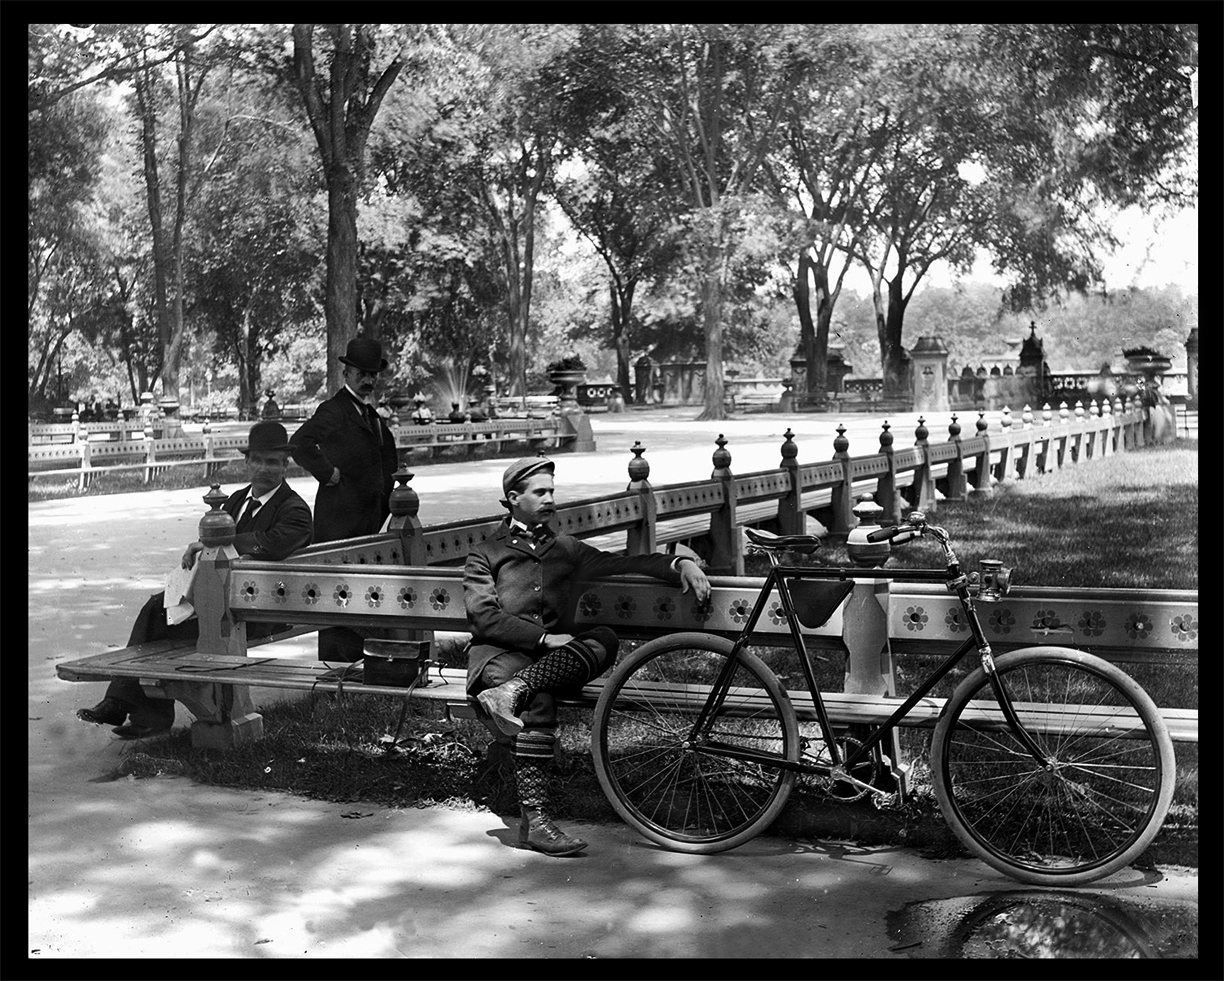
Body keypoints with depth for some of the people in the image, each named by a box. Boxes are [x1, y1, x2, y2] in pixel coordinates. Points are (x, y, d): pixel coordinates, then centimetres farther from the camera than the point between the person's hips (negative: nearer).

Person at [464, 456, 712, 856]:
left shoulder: (565, 549, 25)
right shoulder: (484, 555, 13)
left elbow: (623, 563, 12)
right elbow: (484, 617, -2)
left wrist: (680, 564, -5)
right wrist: (544, 637, -14)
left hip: (555, 656, 4)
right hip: (500, 654, -4)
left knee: (603, 640, -28)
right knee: (539, 701, -35)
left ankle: (513, 691, -42)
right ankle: (534, 820, -36)